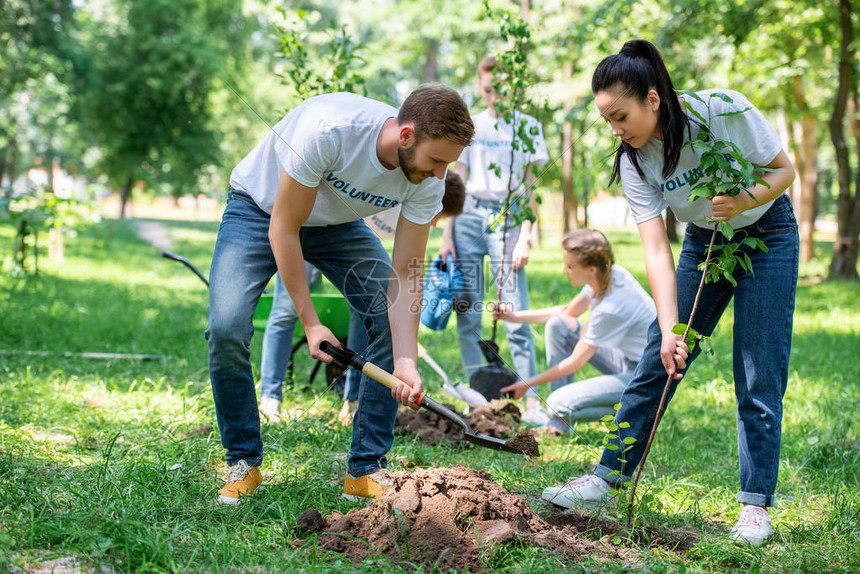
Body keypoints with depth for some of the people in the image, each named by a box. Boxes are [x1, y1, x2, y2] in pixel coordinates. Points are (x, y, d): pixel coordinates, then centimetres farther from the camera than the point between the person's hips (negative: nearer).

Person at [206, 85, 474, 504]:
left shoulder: (428, 180, -24)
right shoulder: (326, 130, -40)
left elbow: (405, 274, -19)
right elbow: (283, 230, -29)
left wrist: (406, 363, -30)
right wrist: (310, 323, -28)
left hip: (337, 223, 4)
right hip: (260, 210, -4)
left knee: (397, 325, -13)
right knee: (226, 331, -23)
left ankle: (365, 470, -2)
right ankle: (243, 463, -1)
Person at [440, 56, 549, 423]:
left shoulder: (529, 127, 6)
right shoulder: (471, 126, 12)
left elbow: (531, 186, 2)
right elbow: (457, 182, 13)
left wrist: (524, 239, -7)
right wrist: (447, 234, 5)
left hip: (508, 218, -3)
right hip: (469, 216, 3)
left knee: (515, 313, -10)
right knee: (467, 313, 1)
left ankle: (531, 401, -8)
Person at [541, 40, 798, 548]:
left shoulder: (726, 112, -27)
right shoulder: (634, 160, -17)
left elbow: (784, 169, -14)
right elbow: (657, 249, -21)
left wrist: (743, 200, -35)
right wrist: (670, 329, -30)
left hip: (767, 234, -3)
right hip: (705, 240, 3)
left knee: (759, 378, -7)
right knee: (658, 363, 1)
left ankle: (757, 504, 1)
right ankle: (610, 475, 12)